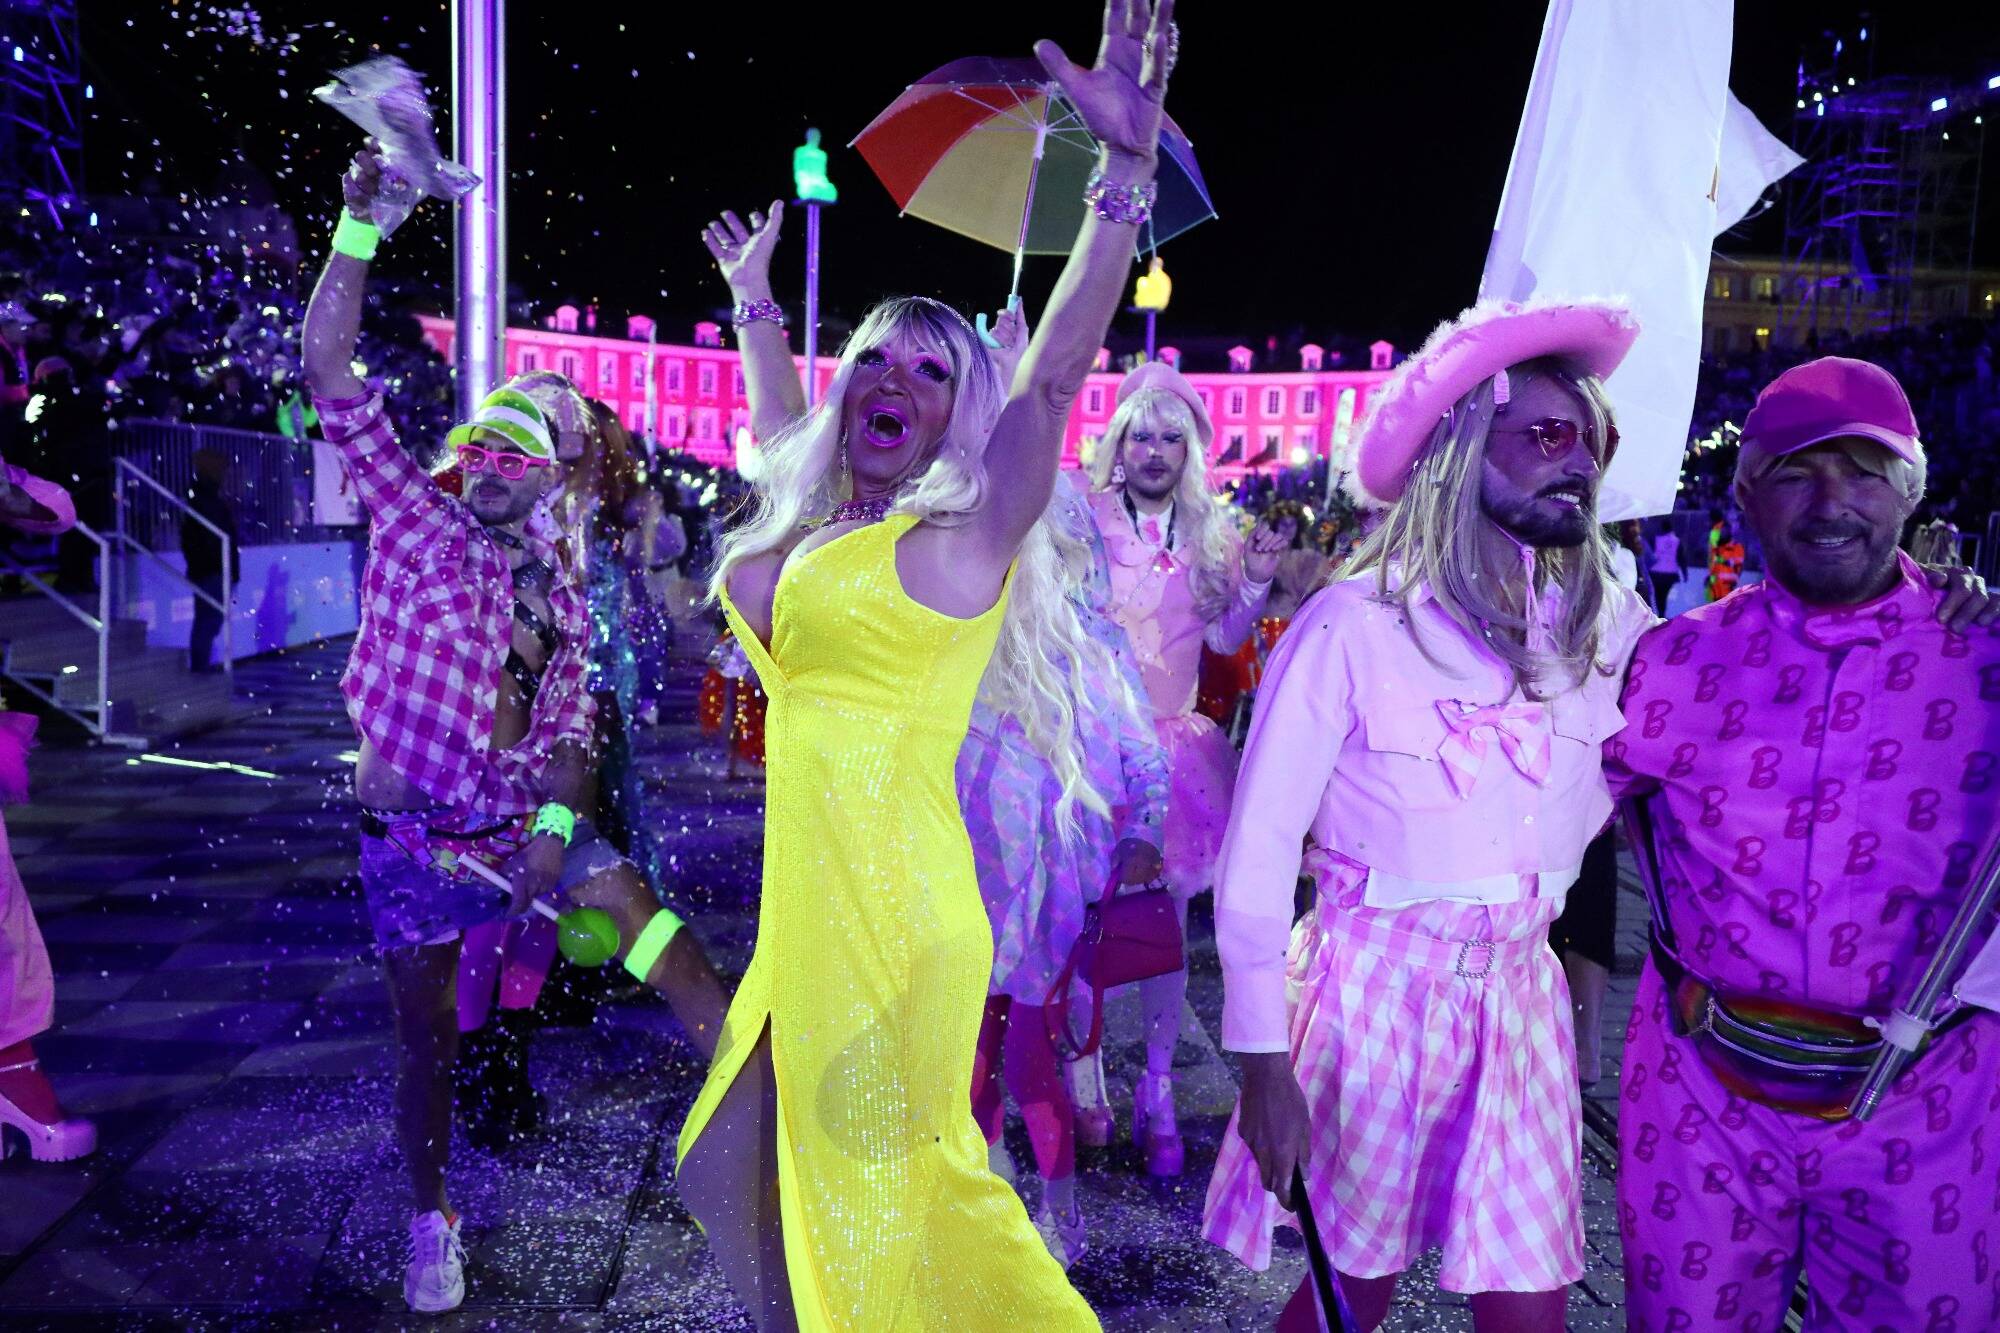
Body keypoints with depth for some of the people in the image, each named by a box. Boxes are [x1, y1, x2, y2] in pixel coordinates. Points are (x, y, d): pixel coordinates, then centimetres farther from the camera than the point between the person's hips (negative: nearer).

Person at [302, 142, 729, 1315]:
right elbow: (332, 374, -9)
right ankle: (433, 1220, 34)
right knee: (427, 1045, 10)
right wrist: (362, 224, -16)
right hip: (416, 837, -2)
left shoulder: (563, 589, 8)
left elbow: (571, 721, 5)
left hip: (529, 826, 2)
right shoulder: (417, 523, -1)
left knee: (684, 964, -9)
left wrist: (557, 821, -12)